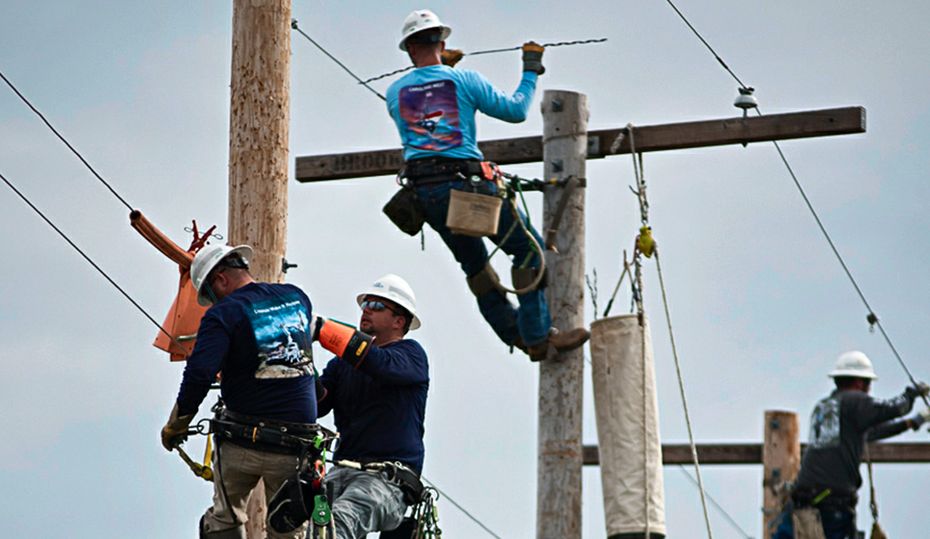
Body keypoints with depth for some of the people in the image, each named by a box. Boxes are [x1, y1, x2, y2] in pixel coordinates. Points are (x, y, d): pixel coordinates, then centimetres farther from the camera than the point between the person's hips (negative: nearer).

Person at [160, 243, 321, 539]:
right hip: (296, 445, 4)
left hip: (243, 441, -4)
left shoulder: (224, 314, -9)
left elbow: (199, 373, -20)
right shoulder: (296, 297, 9)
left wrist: (176, 424, -8)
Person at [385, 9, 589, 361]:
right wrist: (531, 70, 16)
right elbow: (516, 111, 1)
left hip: (423, 195, 5)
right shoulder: (464, 80, -2)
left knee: (474, 262, 20)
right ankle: (538, 335, -1)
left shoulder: (395, 92, 9)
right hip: (465, 185, -5)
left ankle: (514, 332, 19)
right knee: (528, 248, 5)